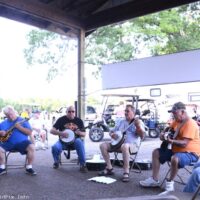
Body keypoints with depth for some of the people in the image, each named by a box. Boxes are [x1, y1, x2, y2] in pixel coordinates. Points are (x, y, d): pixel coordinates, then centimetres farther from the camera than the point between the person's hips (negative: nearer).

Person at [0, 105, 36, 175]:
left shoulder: (23, 120, 3)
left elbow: (29, 132, -4)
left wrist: (19, 127, -16)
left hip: (22, 142, -2)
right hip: (8, 143, 2)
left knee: (31, 147, -30)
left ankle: (29, 168, -14)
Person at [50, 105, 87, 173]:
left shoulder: (79, 120, 4)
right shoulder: (61, 119, 0)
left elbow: (84, 134, 6)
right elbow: (52, 130, -5)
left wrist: (79, 133, -18)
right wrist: (61, 133, -22)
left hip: (75, 140, 0)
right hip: (63, 140, 0)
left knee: (79, 142, -36)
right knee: (55, 147, -31)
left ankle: (82, 164, -26)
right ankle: (56, 162, 4)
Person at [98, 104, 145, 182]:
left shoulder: (138, 122, 0)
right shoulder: (121, 122, 17)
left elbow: (142, 136, -12)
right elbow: (111, 131, 22)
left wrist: (138, 126, -28)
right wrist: (112, 134, -2)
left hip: (132, 145, -6)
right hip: (118, 143, 6)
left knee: (125, 146, -42)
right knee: (103, 145, -11)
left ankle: (126, 172, -32)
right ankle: (109, 168, -4)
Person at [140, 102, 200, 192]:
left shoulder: (190, 124, -21)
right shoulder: (177, 121, 6)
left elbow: (184, 143, -28)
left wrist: (170, 141, -40)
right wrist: (163, 134, -5)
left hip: (190, 153, -9)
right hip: (176, 150, 9)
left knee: (175, 158, -38)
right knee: (156, 152, 4)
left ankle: (170, 182, -11)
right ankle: (154, 180, 4)